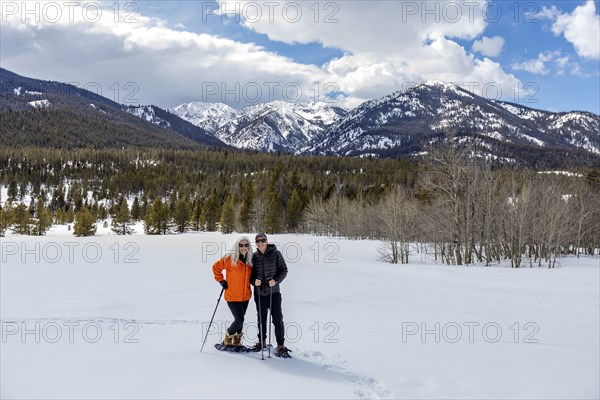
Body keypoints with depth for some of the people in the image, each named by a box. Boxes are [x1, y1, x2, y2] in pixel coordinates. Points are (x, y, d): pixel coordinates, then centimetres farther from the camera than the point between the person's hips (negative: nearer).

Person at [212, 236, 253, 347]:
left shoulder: (249, 261, 4)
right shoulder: (230, 259, -14)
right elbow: (216, 267, -6)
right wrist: (221, 281, -7)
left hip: (245, 296, 6)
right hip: (232, 296, -5)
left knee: (240, 319, 14)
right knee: (239, 320, -7)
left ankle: (237, 340, 31)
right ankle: (228, 338, 16)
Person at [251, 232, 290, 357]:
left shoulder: (275, 253, -3)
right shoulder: (254, 256, 5)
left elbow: (284, 270, -1)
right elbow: (250, 273, 11)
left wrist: (276, 280, -17)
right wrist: (254, 281, -10)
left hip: (274, 292, -3)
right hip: (259, 293, 3)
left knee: (278, 319, -5)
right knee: (261, 318, 15)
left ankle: (280, 346, 4)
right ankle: (262, 342, 32)